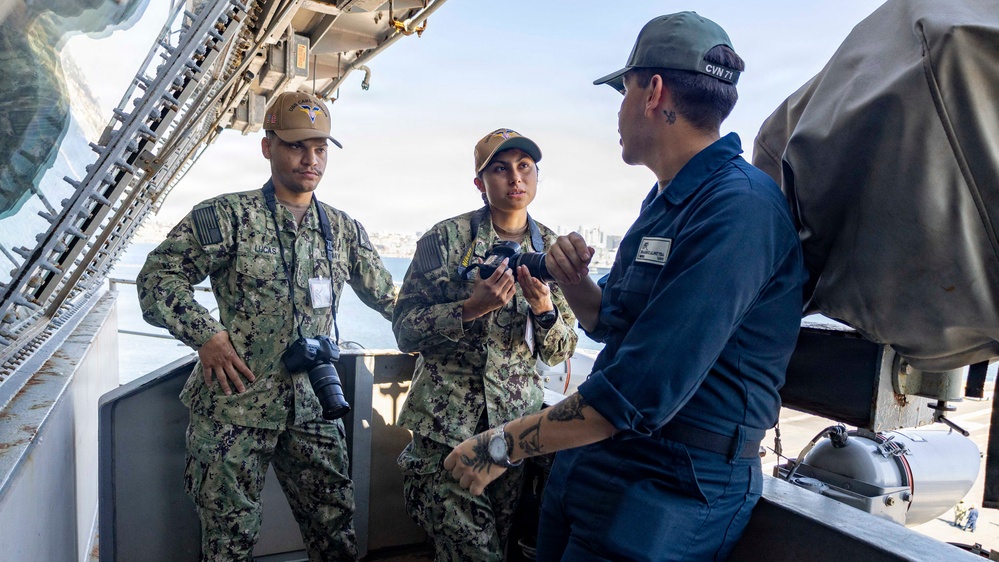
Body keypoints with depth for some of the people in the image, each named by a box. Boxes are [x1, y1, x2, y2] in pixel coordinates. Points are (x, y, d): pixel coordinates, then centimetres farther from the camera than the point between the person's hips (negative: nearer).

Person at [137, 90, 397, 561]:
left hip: (313, 409, 4)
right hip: (233, 404, -3)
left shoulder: (344, 230, 10)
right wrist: (205, 334, -15)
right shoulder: (229, 215, -3)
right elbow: (158, 277, -4)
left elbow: (388, 298, 16)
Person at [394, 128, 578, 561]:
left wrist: (545, 310, -15)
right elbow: (404, 330, -7)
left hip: (517, 421, 3)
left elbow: (560, 352, 6)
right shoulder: (445, 238, -5)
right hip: (445, 424, -3)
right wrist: (471, 308, -23)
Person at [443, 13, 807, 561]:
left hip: (669, 490, -8)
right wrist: (573, 279, -5)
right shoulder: (666, 201, 10)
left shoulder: (739, 208, -23)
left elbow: (639, 392, -28)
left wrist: (500, 445, -18)